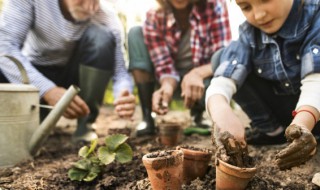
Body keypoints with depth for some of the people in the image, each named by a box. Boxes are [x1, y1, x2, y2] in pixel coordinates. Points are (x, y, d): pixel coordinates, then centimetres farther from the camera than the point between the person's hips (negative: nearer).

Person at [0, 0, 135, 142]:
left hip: (75, 76, 1)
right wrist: (47, 90, -42)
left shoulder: (106, 18, -19)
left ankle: (84, 125, -16)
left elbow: (120, 71, -19)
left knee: (101, 36, -27)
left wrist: (123, 97, -43)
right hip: (32, 74, 0)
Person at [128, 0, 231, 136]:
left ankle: (198, 114, 3)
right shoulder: (154, 18, -16)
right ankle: (147, 117, -16)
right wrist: (167, 86, -41)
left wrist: (198, 73, -43)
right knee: (136, 34, -16)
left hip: (204, 76, -1)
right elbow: (164, 65, -18)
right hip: (173, 81, 2)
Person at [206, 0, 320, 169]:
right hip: (282, 111, 4)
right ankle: (271, 130, -3)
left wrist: (301, 123, -53)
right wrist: (220, 110, -48)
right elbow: (223, 80, -26)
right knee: (223, 59, -12)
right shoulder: (249, 33, -12)